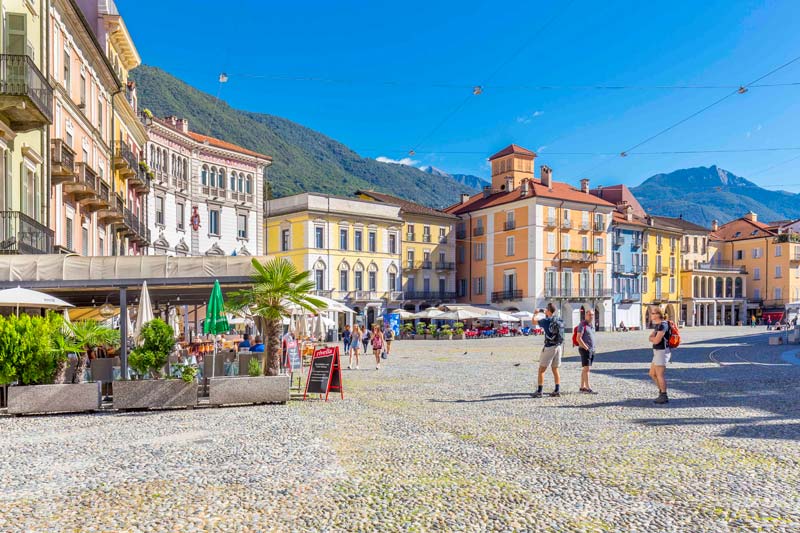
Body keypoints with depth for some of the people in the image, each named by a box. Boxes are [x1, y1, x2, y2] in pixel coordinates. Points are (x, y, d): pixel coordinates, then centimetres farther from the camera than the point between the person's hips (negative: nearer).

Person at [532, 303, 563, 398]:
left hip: (549, 347, -6)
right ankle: (557, 390, 14)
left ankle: (539, 391, 2)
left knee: (541, 370, 2)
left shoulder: (546, 321, -12)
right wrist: (546, 314, 35)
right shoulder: (560, 321, 4)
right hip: (559, 347, 6)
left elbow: (534, 322, 0)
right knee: (555, 370, 16)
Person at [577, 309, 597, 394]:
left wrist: (593, 348, 15)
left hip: (592, 350, 8)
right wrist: (586, 348, -16)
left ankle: (582, 387, 14)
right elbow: (579, 339, -17)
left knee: (585, 369, 10)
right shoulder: (582, 325, -10)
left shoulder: (592, 324, 15)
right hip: (585, 350, -8)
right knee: (586, 368, -11)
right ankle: (588, 388, -13)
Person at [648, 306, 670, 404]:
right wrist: (654, 337, -10)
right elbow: (651, 337, 11)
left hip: (662, 352, -10)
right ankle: (661, 392, 25)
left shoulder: (663, 325, -18)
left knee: (659, 375, -4)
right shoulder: (657, 324, 14)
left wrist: (652, 338, -1)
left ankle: (664, 397, 3)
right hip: (658, 352, 10)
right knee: (652, 374, 15)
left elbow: (656, 340, -21)